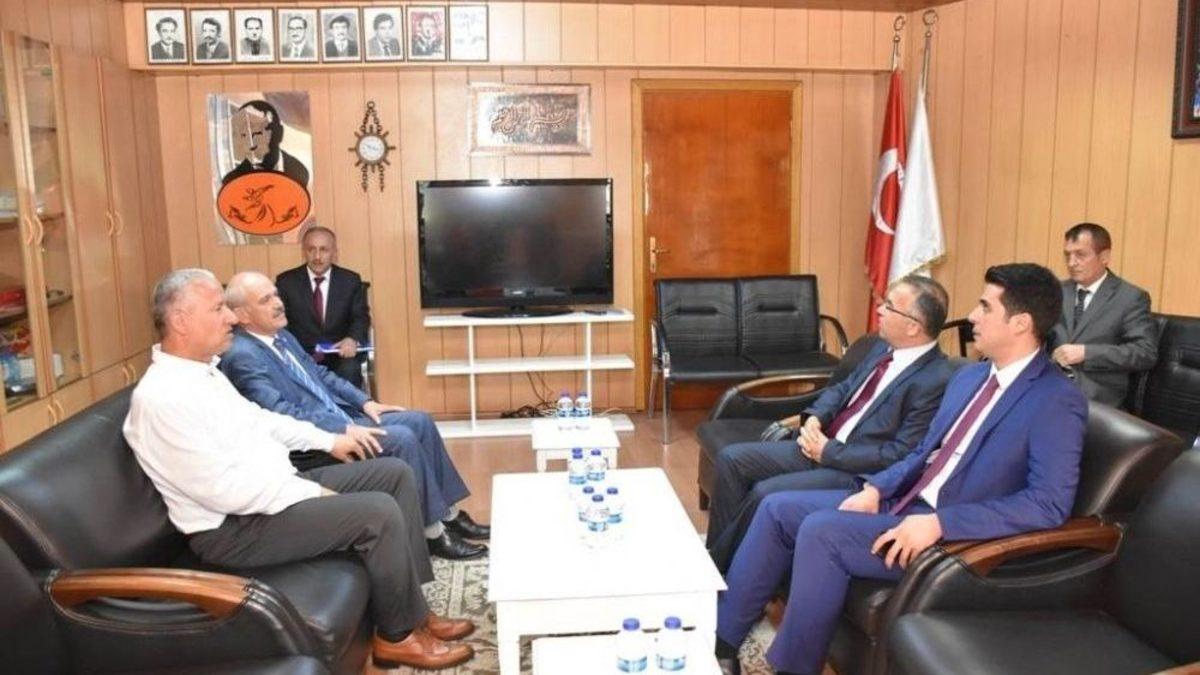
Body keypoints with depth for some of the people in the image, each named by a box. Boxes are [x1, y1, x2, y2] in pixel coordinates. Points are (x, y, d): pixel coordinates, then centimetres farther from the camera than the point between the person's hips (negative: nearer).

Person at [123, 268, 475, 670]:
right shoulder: (162, 397, -23)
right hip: (233, 526, -10)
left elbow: (257, 419, 23)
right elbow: (226, 491, -26)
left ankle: (413, 608, 8)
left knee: (395, 474, 4)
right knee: (380, 512, -23)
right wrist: (313, 494, -19)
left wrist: (327, 440, 17)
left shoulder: (203, 370, 8)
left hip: (274, 490, 10)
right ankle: (398, 635, -1)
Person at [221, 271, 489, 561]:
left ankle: (450, 514, 7)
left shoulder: (281, 335, 12)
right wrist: (345, 429, -28)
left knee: (419, 422, -1)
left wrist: (365, 402, 7)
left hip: (340, 417, 9)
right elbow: (280, 413, -24)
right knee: (403, 439, -22)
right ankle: (433, 534, -10)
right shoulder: (241, 356, -16)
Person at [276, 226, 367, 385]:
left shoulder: (351, 280, 8)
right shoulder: (286, 281, 6)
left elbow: (361, 317, 3)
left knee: (349, 371, -30)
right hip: (300, 356, 0)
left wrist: (353, 339, -20)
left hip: (340, 354, 1)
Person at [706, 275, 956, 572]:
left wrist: (829, 452, -17)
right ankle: (719, 551, 6)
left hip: (857, 472, -9)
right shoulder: (884, 348, 7)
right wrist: (815, 418, -3)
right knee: (732, 459, -2)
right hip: (822, 444, 9)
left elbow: (900, 455, -21)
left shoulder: (936, 380, -19)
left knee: (765, 494, -24)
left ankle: (718, 568, -1)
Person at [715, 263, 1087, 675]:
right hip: (902, 501, 9)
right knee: (779, 509, -1)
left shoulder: (1057, 402, -14)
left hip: (953, 535, -9)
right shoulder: (970, 377, 13)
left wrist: (940, 523, -27)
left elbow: (1050, 503, -23)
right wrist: (876, 488, 0)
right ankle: (722, 638, 4)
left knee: (822, 530, -26)